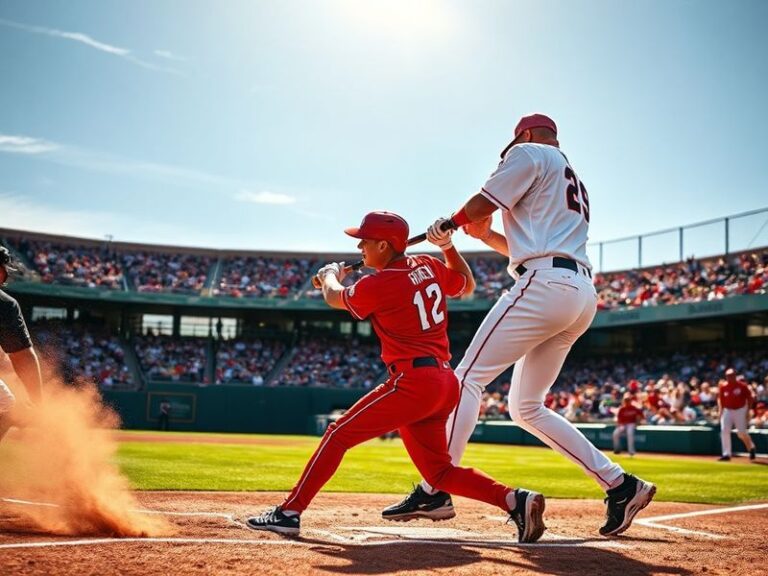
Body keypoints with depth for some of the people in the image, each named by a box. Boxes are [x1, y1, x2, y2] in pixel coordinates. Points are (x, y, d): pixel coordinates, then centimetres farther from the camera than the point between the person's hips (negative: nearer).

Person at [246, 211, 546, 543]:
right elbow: (467, 285, 30)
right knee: (439, 472, 14)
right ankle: (514, 500, -2)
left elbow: (334, 298, 13)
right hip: (445, 384, 8)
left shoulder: (377, 285, -9)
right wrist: (448, 247, 18)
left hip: (413, 381, -8)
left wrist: (330, 276, 36)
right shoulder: (430, 267, 9)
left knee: (339, 434, -3)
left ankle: (289, 512, -3)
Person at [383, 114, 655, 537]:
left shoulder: (530, 154, 6)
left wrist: (457, 220, 18)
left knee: (467, 377, -7)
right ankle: (620, 485, 7)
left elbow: (479, 206, -4)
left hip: (544, 285, -9)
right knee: (526, 408, 12)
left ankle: (435, 489, -13)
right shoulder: (573, 182, 34)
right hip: (582, 294, 9)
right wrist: (485, 234, 26)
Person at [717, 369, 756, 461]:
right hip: (727, 411, 3)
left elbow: (749, 398, -2)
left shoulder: (742, 386, -9)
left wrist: (748, 411, -6)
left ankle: (751, 447, 26)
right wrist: (720, 410, 1)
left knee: (741, 432, -5)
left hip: (740, 410, -3)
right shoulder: (723, 386, -1)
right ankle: (726, 454, -4)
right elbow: (720, 398, 10)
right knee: (724, 431, -8)